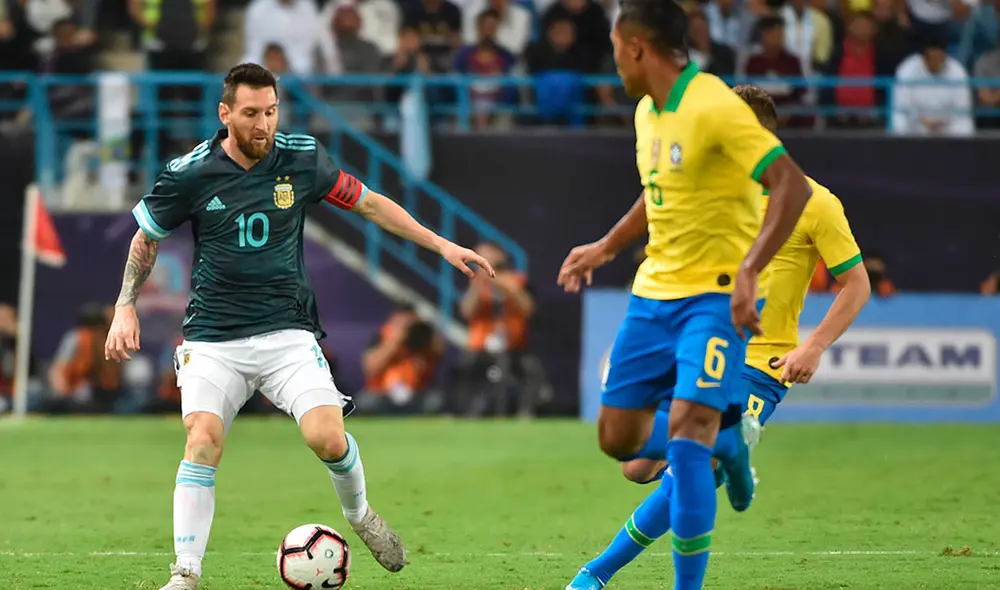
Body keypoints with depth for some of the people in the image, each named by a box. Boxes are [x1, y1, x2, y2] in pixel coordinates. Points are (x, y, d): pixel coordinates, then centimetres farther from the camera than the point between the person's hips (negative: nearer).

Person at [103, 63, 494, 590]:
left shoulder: (302, 159, -2)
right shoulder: (188, 174, -7)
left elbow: (369, 203, 11)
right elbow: (146, 238, 10)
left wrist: (441, 245, 9)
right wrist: (125, 307, 1)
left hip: (287, 331, 1)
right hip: (213, 340, -1)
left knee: (326, 436, -18)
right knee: (202, 441, -22)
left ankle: (359, 515, 15)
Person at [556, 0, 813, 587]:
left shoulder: (715, 108, -18)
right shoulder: (648, 111, 9)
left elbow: (793, 185, -25)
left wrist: (748, 271, -33)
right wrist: (606, 247, 33)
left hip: (717, 297, -8)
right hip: (654, 292, 8)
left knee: (687, 435, -20)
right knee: (619, 438, 8)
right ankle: (722, 449, 34)